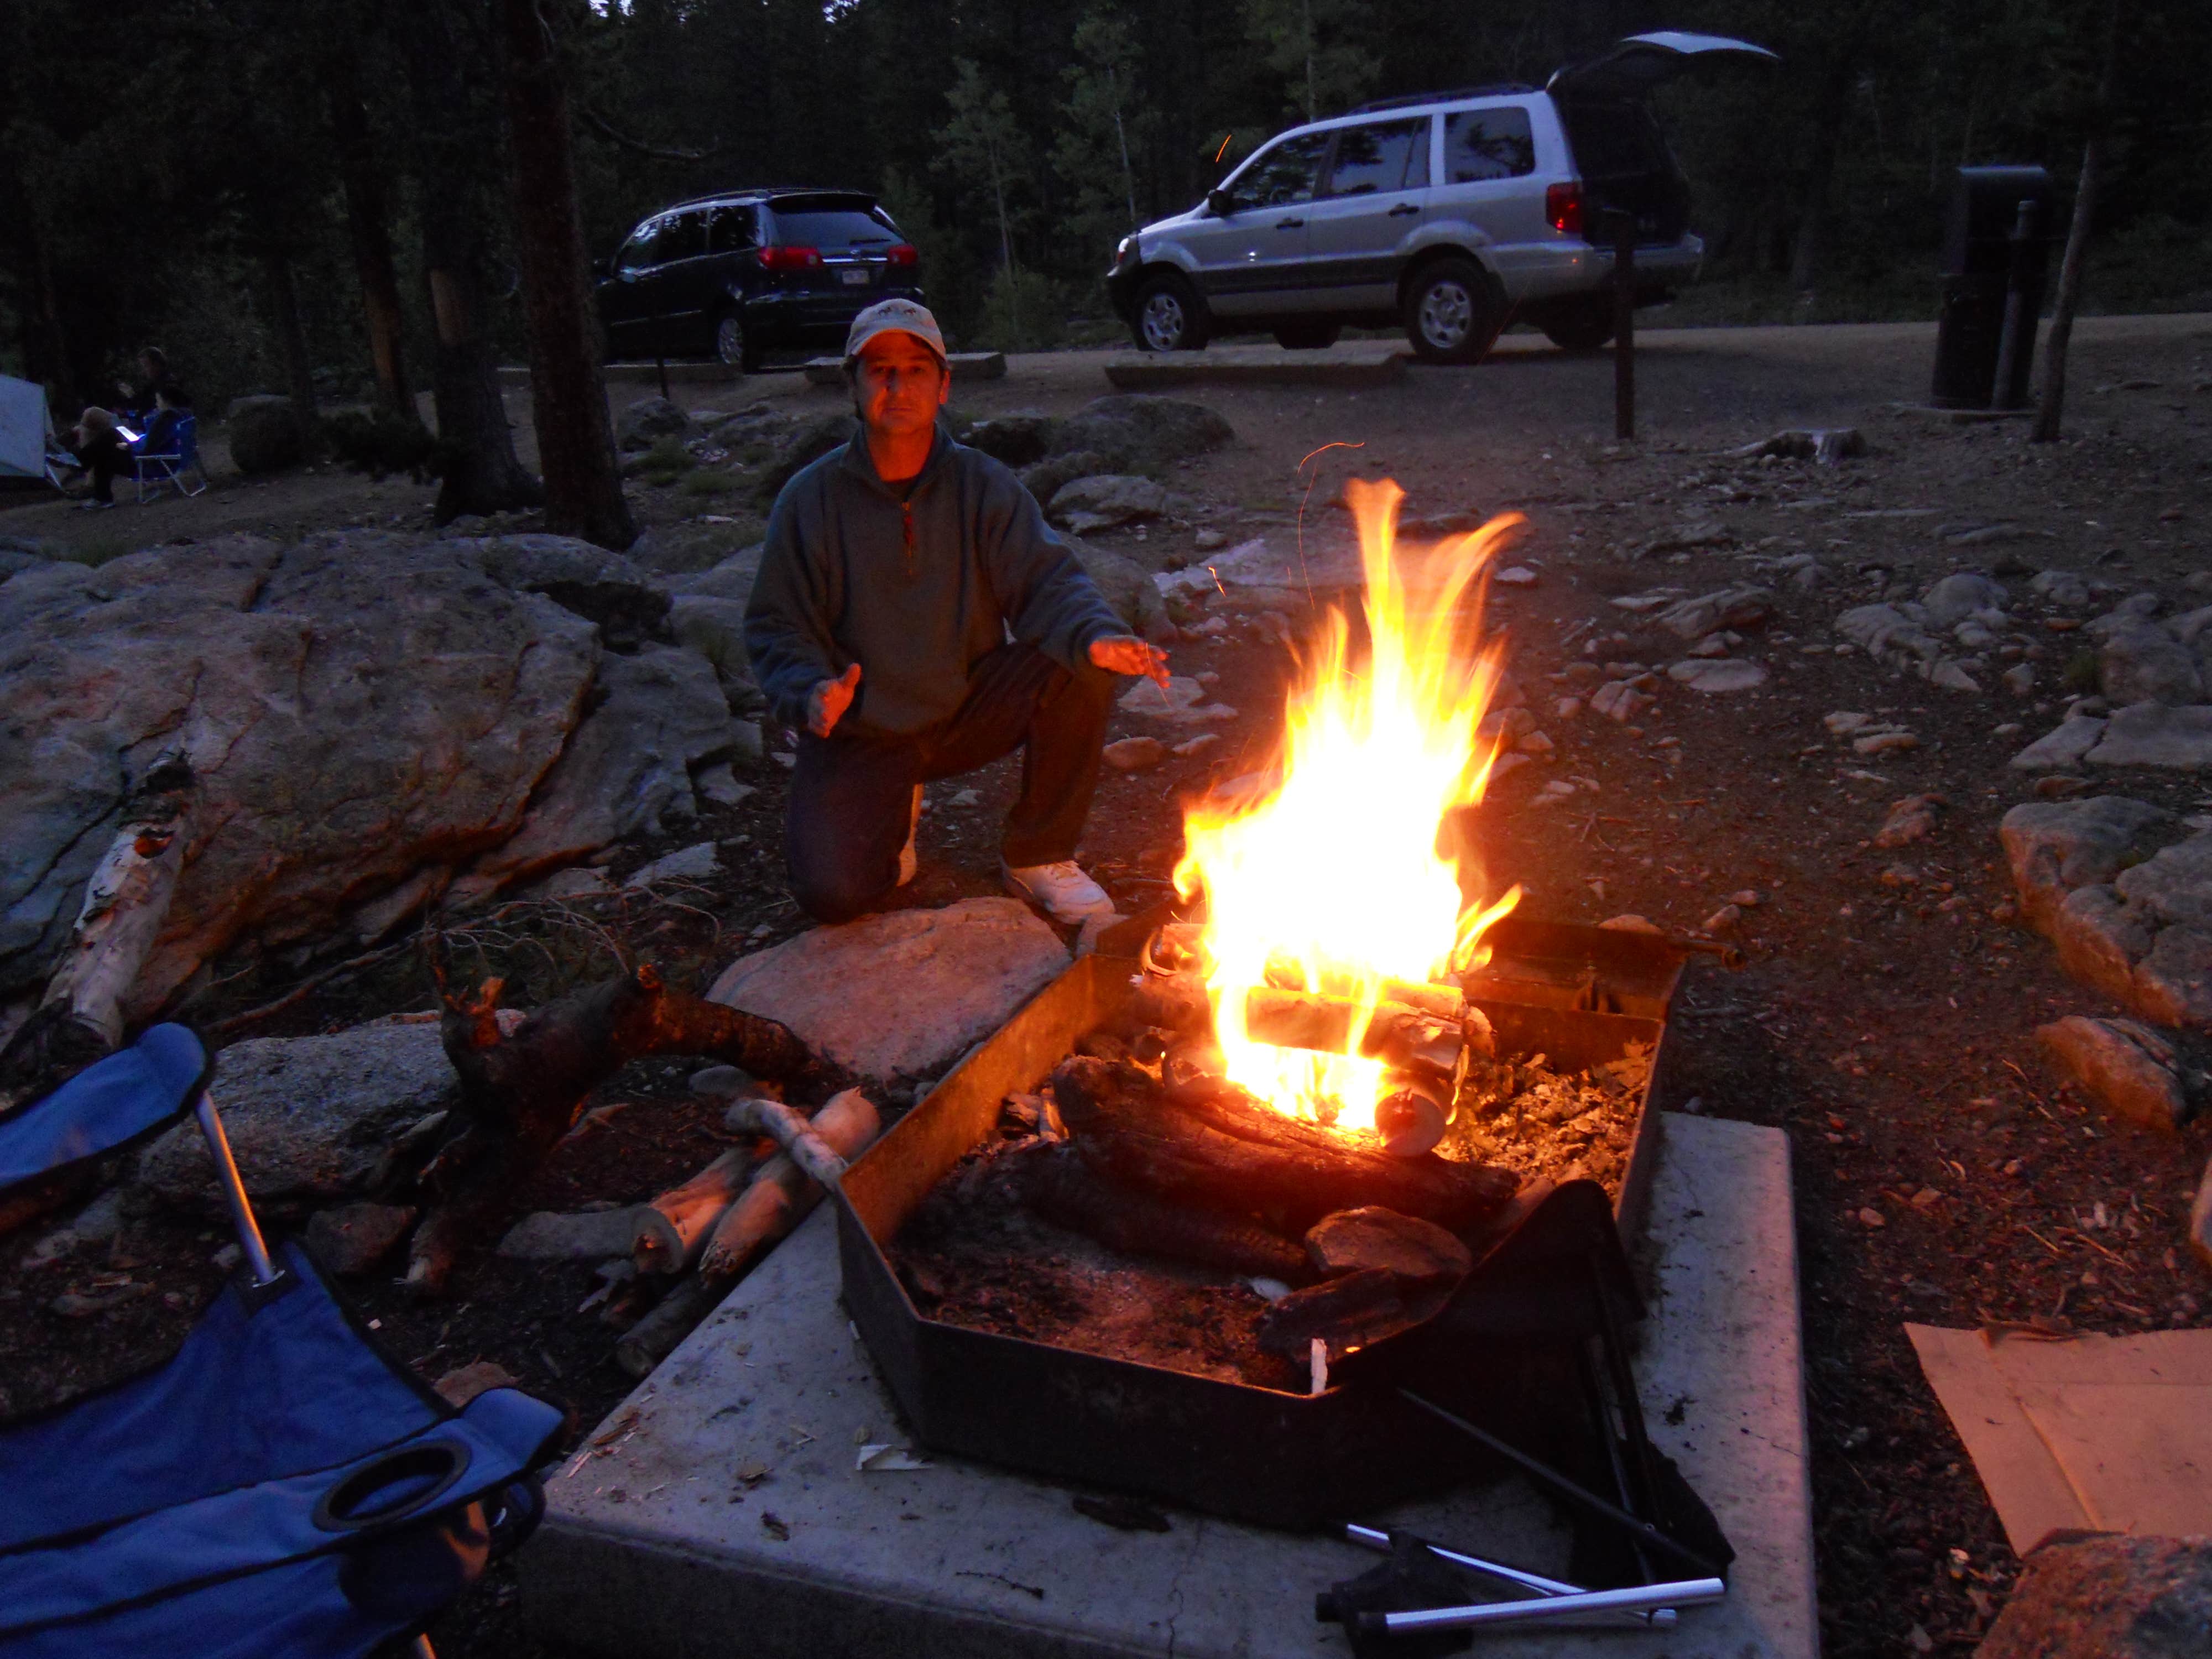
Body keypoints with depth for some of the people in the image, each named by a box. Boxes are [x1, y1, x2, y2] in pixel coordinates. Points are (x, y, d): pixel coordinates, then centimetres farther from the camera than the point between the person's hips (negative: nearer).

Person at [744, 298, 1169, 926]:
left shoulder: (983, 485, -3)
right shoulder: (810, 500, -5)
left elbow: (1046, 580, -12)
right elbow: (776, 629, -4)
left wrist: (1099, 635, -34)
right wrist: (811, 694, -27)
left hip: (971, 708, 2)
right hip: (860, 733, -1)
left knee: (1080, 669, -27)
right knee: (832, 891, -24)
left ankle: (1037, 856, -5)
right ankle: (890, 811, 15)